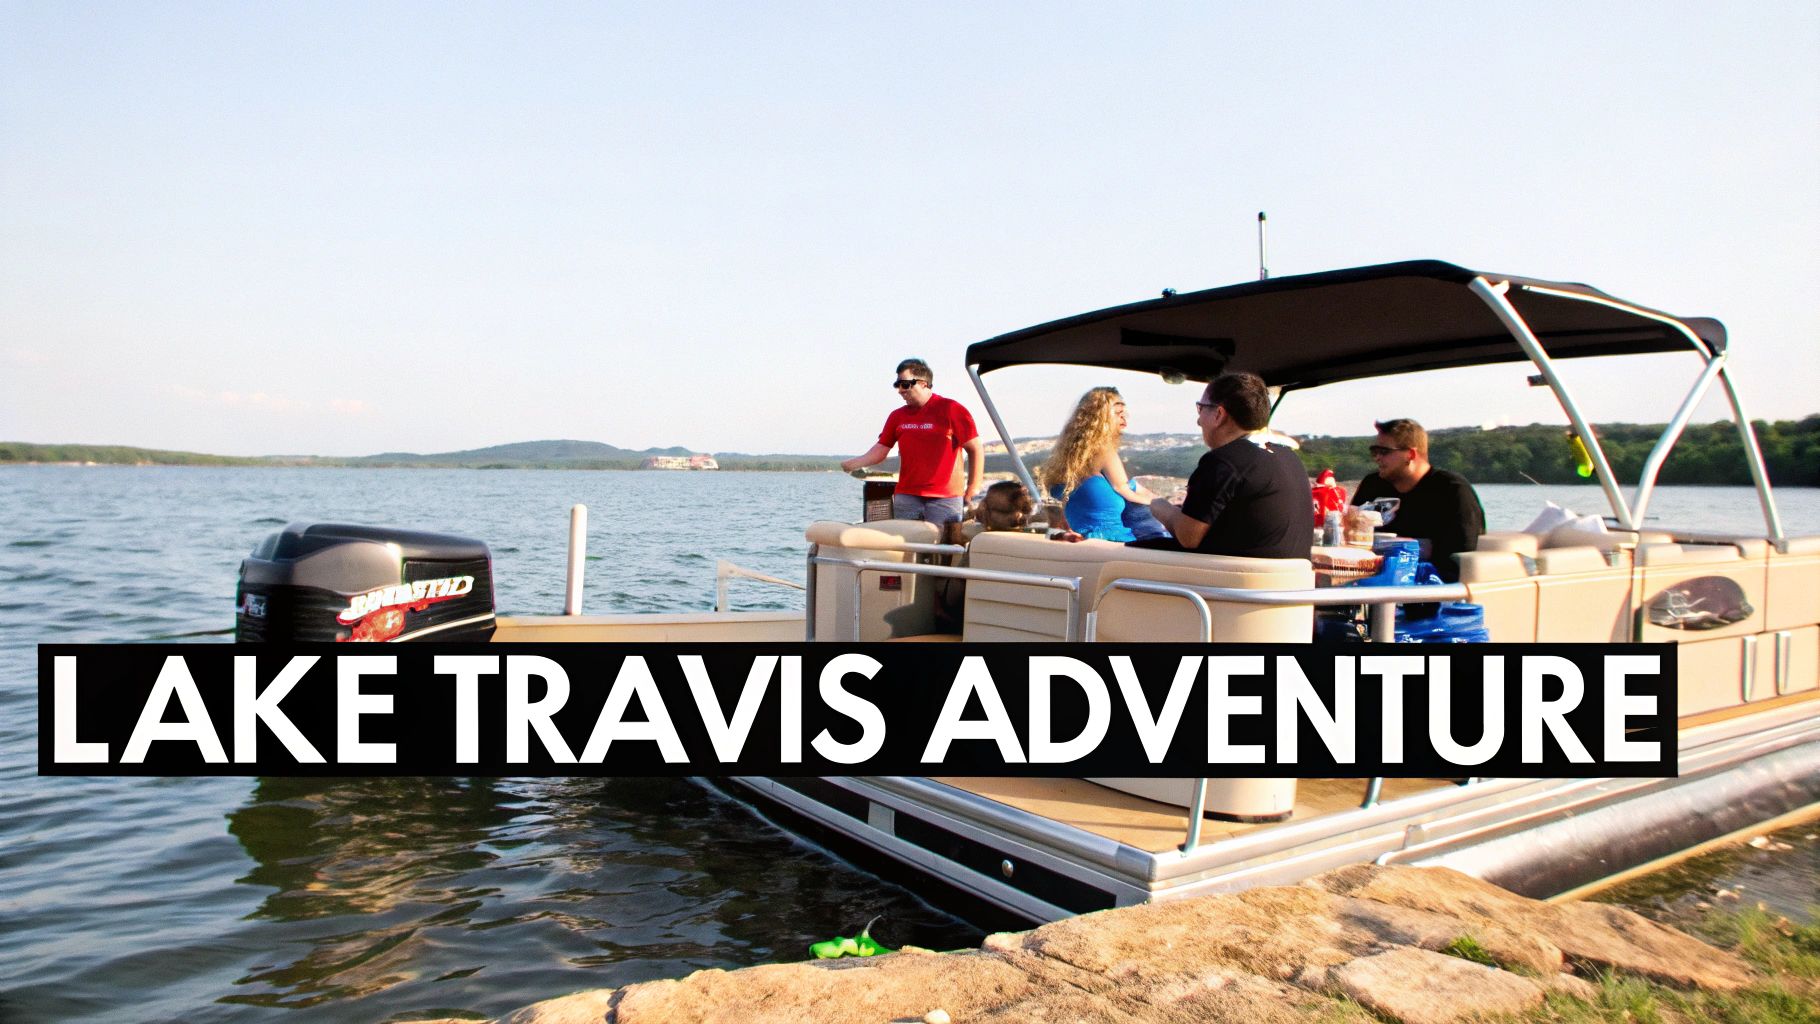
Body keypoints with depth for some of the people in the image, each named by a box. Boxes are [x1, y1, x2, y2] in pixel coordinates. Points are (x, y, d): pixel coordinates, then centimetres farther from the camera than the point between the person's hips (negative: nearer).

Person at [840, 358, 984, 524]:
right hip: (906, 497, 4)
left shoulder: (951, 409, -2)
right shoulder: (897, 416, 12)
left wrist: (972, 491, -7)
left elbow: (976, 449, -3)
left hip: (944, 499, -4)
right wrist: (855, 463, -7)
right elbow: (881, 450, 11)